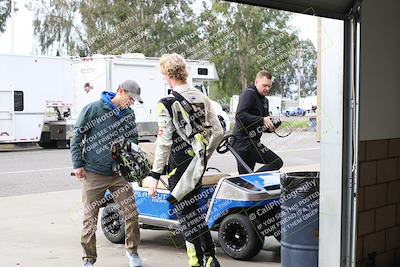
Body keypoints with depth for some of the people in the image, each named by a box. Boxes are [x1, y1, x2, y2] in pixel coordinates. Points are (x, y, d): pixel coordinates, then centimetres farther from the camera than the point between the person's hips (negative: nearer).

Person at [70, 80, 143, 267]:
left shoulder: (129, 114, 7)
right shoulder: (94, 109, -8)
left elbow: (133, 137, 18)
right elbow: (77, 135, -4)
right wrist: (77, 164, -6)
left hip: (119, 173, 4)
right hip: (93, 173, -4)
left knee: (131, 214, 2)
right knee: (90, 218, 2)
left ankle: (132, 251, 23)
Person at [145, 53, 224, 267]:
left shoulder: (167, 104, -14)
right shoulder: (202, 99, 5)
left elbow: (164, 143, -16)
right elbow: (218, 133, 7)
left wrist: (155, 175, -11)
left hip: (179, 166, -7)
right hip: (198, 164, 7)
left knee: (187, 214, 2)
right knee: (192, 209, 17)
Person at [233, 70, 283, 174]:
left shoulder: (264, 100, 22)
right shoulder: (249, 93, -8)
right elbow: (240, 115, -21)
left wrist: (270, 127, 1)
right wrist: (262, 120, -26)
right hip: (245, 141, -10)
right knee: (277, 162, -16)